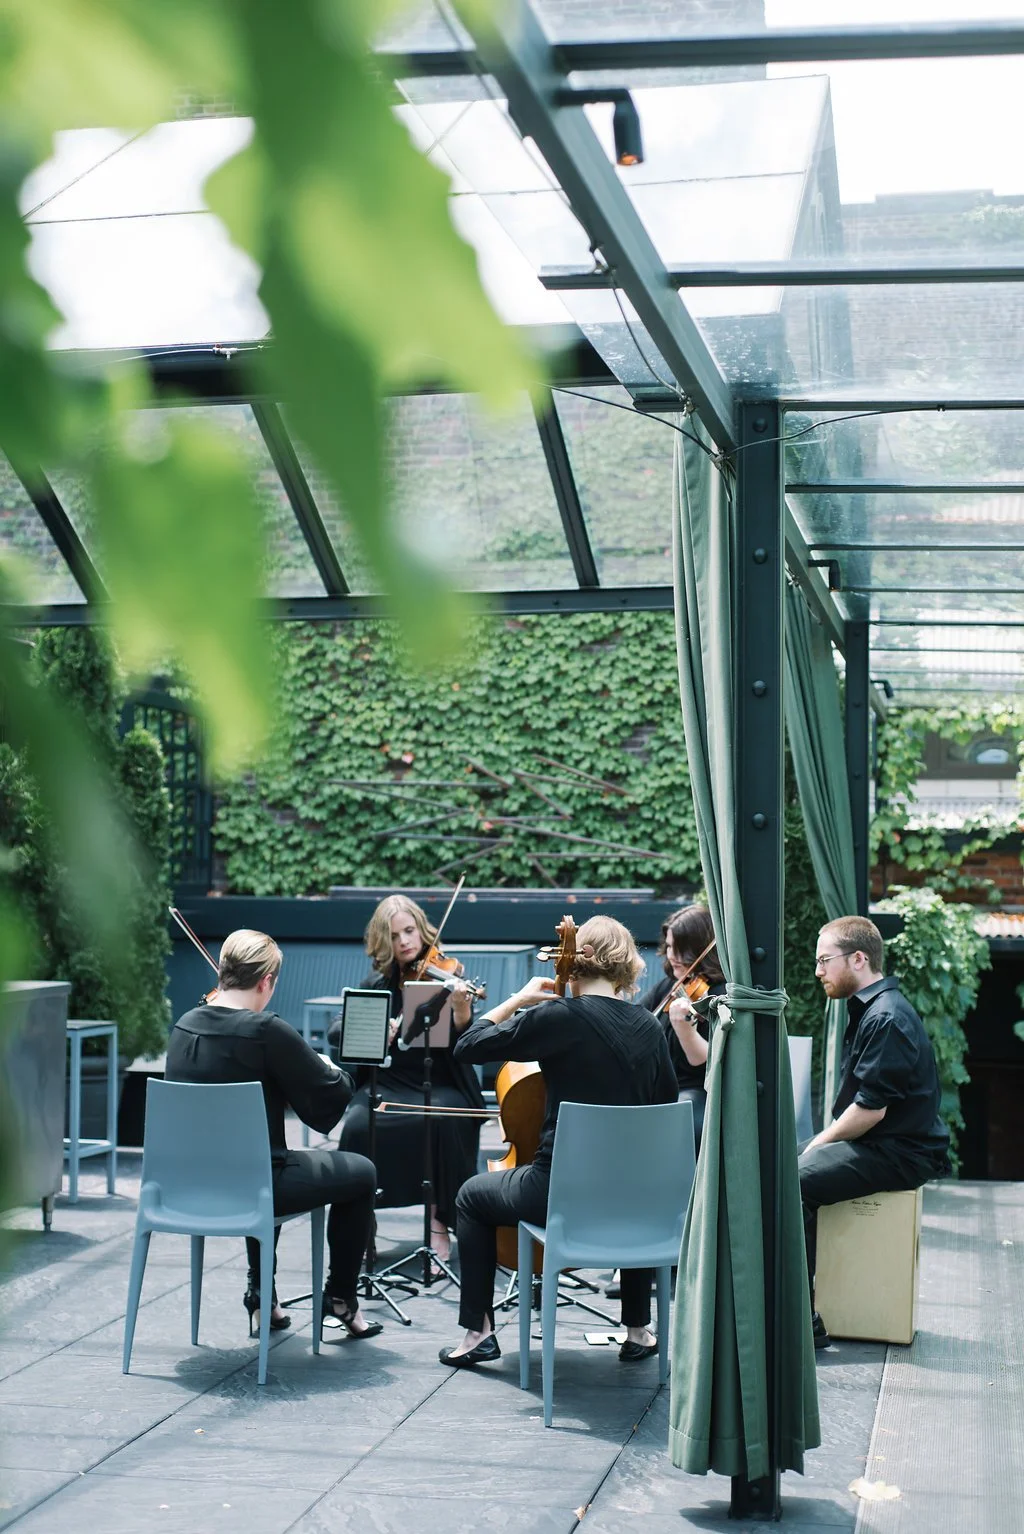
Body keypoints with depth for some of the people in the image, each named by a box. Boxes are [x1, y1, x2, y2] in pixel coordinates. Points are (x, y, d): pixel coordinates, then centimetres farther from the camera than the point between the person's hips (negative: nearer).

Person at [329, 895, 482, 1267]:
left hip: (439, 1086, -2)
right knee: (358, 1125, -30)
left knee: (445, 1120, -35)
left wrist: (462, 1011, -33)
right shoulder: (377, 984, 8)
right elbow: (335, 1032, 0)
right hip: (387, 1083, 2)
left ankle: (439, 1222, -17)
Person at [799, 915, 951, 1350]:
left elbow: (871, 1108, -22)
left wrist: (821, 1143, -9)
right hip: (876, 1145, 11)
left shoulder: (886, 1018, -18)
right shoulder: (869, 1008, 16)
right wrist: (823, 1141, 8)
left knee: (795, 1182, -25)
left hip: (899, 1154, -11)